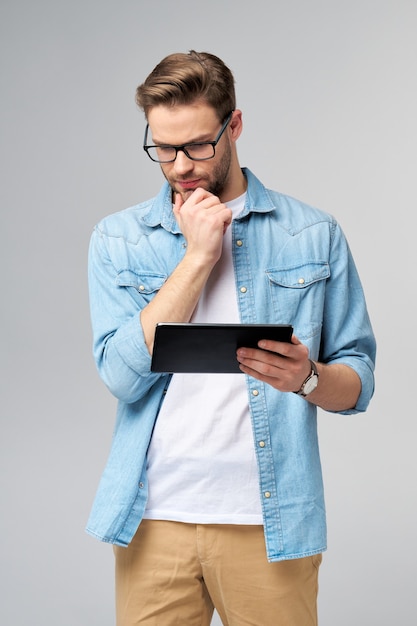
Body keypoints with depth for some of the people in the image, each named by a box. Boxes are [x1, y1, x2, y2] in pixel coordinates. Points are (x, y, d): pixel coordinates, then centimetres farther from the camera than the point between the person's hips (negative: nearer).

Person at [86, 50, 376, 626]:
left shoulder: (314, 236, 3)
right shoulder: (119, 238, 4)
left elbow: (358, 379, 4)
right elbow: (124, 375, -9)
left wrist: (308, 378, -19)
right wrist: (198, 255, -11)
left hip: (269, 524, 0)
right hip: (155, 518, 1)